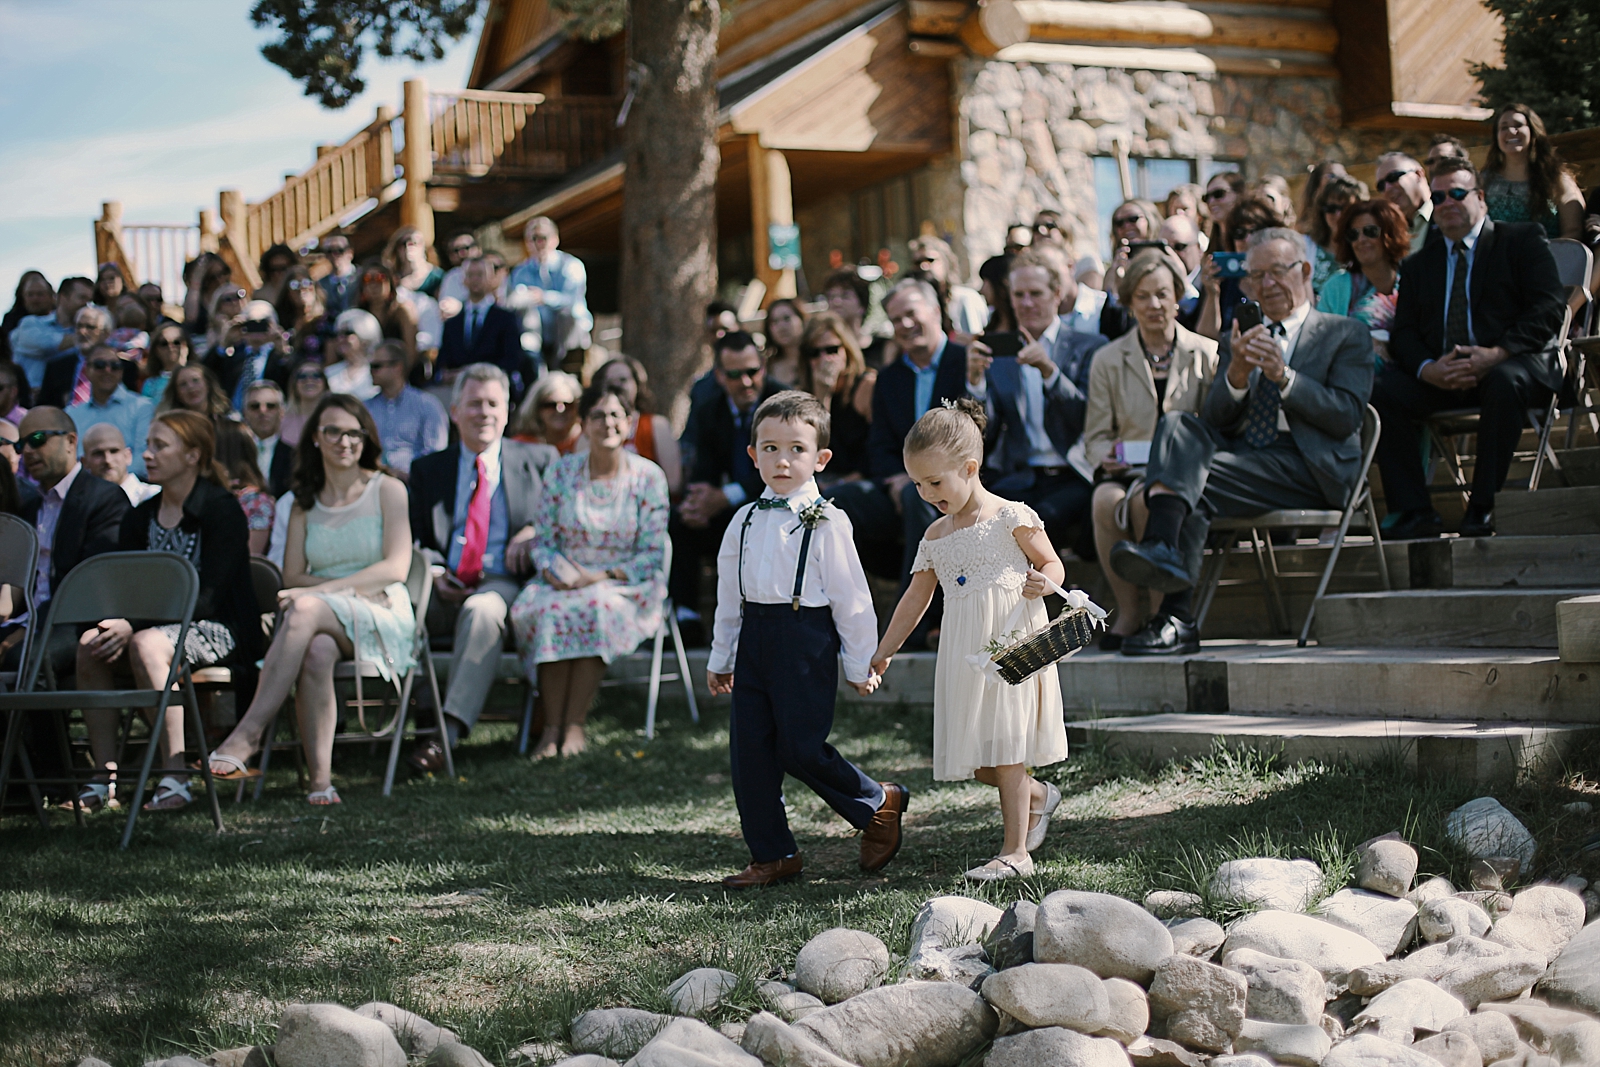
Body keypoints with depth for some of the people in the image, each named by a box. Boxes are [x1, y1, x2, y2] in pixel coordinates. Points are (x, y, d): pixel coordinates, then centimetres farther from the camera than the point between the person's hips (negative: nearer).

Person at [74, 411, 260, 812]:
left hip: (217, 631, -6)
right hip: (158, 627, 6)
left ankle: (175, 775, -33)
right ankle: (104, 771, -20)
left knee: (146, 644, -35)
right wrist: (113, 624, -17)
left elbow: (207, 596, -17)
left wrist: (133, 626, -26)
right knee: (91, 644, -22)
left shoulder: (221, 510, -9)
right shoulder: (139, 518, 13)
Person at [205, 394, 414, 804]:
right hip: (324, 620, 3)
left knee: (305, 608, -35)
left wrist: (321, 590, -16)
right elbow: (292, 576, 9)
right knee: (316, 651, -37)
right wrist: (353, 587, -10)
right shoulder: (305, 502, 17)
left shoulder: (387, 490, 5)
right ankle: (320, 780, -40)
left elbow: (396, 568, -6)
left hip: (382, 619, -3)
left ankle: (249, 732, -40)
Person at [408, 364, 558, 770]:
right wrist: (435, 573, -7)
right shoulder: (427, 469, 21)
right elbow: (416, 540, 16)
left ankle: (450, 729, -44)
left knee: (482, 611, -39)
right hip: (443, 590, 2)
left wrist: (536, 530, -6)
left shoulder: (539, 461, 16)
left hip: (504, 584, -2)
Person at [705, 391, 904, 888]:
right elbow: (729, 592, 18)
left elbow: (851, 595, -5)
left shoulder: (826, 522, -7)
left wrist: (860, 665, -3)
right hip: (754, 639, 6)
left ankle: (878, 804, 18)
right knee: (750, 750, 5)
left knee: (801, 747, -8)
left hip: (806, 638, -6)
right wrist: (720, 658, 22)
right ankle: (771, 855, 16)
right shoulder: (746, 520, 10)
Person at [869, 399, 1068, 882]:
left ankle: (1016, 852, 0)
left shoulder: (1012, 517, -5)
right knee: (975, 757, 4)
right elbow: (916, 597, 19)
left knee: (1004, 749, -7)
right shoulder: (935, 536, 12)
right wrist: (883, 652, 20)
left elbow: (1053, 564, 2)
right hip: (964, 655, 6)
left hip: (1010, 643, -6)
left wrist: (1043, 581, -21)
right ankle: (1038, 796, 32)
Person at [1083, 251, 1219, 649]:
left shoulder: (1206, 354, 9)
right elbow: (1095, 435, 12)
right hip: (1129, 473, 2)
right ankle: (1128, 612, -21)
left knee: (1145, 499, -36)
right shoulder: (1107, 361, 14)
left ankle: (1159, 613, -23)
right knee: (1105, 499, -34)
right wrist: (1107, 457, -11)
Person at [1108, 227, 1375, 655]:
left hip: (1308, 467, -4)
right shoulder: (1237, 342, 25)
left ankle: (1177, 620, -36)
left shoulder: (1347, 335, 13)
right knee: (1177, 424, -26)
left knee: (1198, 481, -29)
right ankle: (1161, 547, -45)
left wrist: (1283, 377, -14)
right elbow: (1214, 421, 11)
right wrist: (1236, 375, -10)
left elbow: (1347, 415, -3)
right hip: (1237, 455, 4)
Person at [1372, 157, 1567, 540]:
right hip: (1440, 375, 4)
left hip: (1513, 363, -4)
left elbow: (1548, 308, -5)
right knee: (1381, 390, -23)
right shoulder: (1418, 265, 21)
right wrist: (1427, 368, -14)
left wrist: (1496, 354, -21)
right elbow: (1403, 334, 11)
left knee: (1505, 383, -38)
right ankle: (1414, 511, -21)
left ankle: (1483, 507, -29)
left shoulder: (1523, 240, 8)